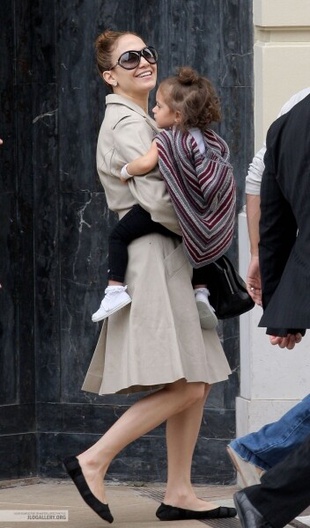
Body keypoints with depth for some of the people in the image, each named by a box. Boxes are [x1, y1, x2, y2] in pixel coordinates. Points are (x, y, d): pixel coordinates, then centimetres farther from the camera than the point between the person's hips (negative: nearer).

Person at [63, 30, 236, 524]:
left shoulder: (140, 119, 21)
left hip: (168, 260, 10)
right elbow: (155, 196, -21)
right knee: (184, 387, -14)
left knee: (197, 385, 9)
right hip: (150, 257, -10)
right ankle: (93, 461, -8)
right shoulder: (128, 123, -12)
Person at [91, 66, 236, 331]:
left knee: (119, 235, 1)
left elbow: (145, 163, -27)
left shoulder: (166, 140, -12)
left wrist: (126, 171, -6)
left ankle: (116, 288, -9)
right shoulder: (207, 138, 8)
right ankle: (201, 291, 31)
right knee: (198, 243, 35)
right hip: (200, 215, 7)